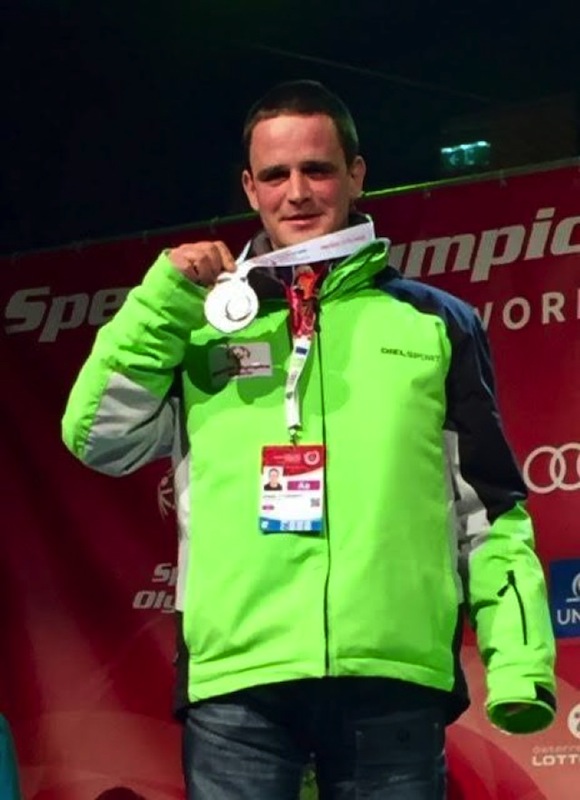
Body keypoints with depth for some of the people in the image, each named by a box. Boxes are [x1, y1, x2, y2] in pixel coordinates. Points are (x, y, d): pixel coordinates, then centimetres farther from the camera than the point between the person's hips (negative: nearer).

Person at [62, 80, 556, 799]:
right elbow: (101, 439, 7)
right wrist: (163, 299, 1)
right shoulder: (205, 324, 17)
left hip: (394, 681, 0)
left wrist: (517, 660, 0)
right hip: (236, 682, 0)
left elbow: (490, 509, 11)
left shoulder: (434, 324, 14)